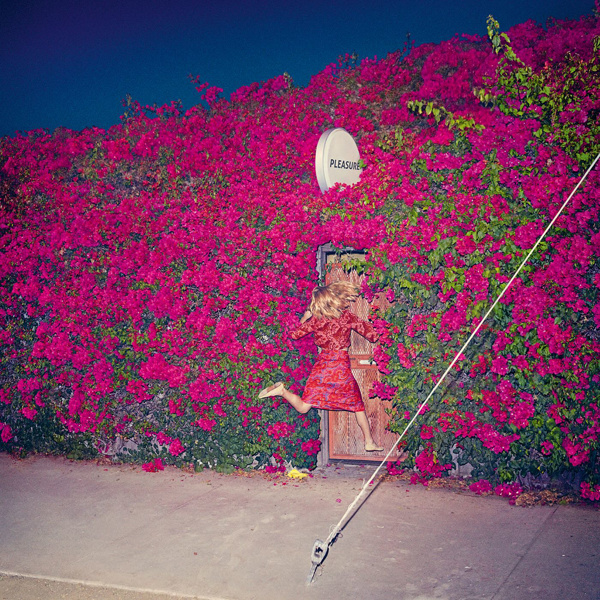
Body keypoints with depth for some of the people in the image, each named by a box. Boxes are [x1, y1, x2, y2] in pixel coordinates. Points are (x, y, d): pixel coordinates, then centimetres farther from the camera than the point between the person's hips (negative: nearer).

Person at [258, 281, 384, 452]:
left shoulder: (316, 319, -1)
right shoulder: (347, 316, -6)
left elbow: (294, 334, 6)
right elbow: (372, 335, -4)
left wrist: (304, 318, 21)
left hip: (322, 366, 2)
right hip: (341, 368, -2)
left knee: (303, 407, 7)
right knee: (358, 406, 14)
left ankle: (282, 390, -15)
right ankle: (369, 442, 17)